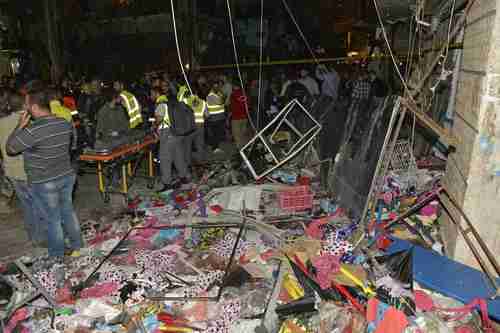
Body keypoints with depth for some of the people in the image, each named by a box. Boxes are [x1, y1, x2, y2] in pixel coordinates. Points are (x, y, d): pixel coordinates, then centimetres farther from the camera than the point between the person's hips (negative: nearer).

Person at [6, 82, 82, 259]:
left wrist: (21, 125, -8)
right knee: (68, 211, 20)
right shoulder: (65, 124, -4)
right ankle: (76, 247, 33)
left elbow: (10, 148, -14)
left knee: (53, 219, 11)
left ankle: (58, 255, 28)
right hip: (67, 176, 6)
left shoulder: (34, 130, -25)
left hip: (45, 183, -6)